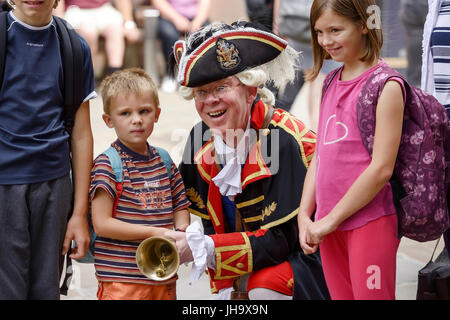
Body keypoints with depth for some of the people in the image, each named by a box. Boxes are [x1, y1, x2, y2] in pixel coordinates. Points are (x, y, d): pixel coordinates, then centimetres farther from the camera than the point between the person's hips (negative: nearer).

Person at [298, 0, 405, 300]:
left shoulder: (386, 86, -10)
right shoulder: (332, 84, 12)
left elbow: (381, 168, -15)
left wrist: (330, 220, -12)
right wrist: (305, 215, 4)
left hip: (369, 222, -7)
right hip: (329, 224, 7)